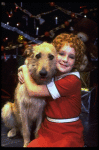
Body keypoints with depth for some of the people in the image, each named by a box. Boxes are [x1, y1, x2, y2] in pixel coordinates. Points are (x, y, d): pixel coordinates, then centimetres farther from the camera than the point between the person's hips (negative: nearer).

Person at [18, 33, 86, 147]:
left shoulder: (72, 80, -18)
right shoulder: (52, 75, 5)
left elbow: (32, 91, -18)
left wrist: (25, 69, -2)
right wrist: (24, 74, 4)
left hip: (68, 134, -5)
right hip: (48, 130, 5)